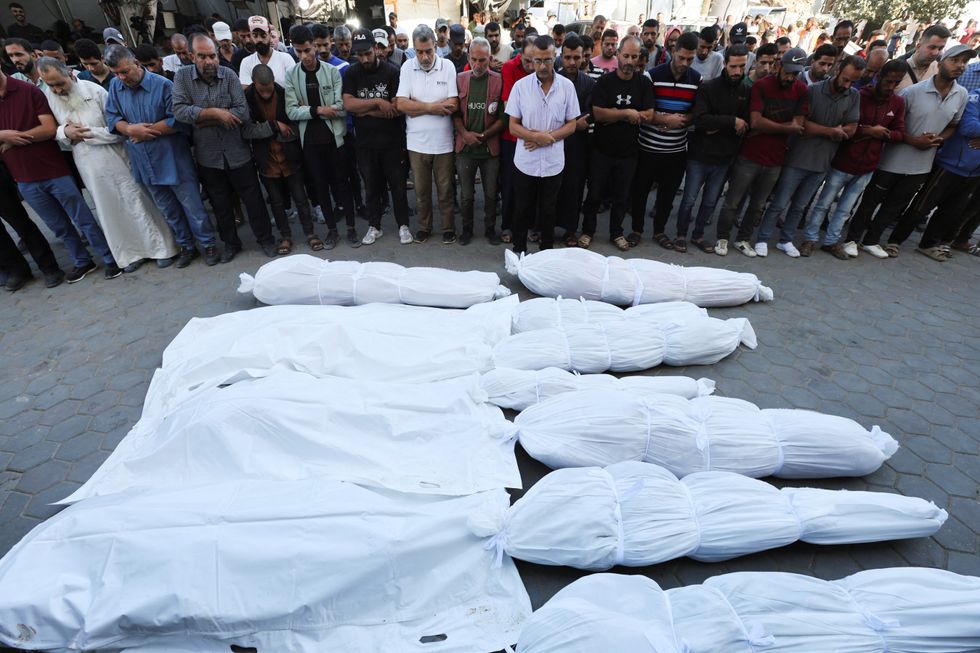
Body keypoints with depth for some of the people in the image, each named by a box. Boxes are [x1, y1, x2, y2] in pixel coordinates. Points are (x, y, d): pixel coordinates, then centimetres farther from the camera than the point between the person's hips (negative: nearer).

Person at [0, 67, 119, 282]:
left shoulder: (28, 91, -5)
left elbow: (50, 129, -12)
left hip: (54, 170, -4)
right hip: (25, 180, 4)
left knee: (83, 219, 2)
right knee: (60, 227, 12)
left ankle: (110, 259, 11)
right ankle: (82, 262, 25)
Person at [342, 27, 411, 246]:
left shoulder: (392, 72, -5)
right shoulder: (351, 74, 3)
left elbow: (397, 109, -14)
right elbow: (348, 104, -10)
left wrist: (364, 110, -10)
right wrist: (378, 102, -17)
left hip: (392, 141, -2)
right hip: (365, 142, 3)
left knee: (398, 185, 6)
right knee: (371, 186, 11)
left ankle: (403, 225, 20)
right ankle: (374, 226, 24)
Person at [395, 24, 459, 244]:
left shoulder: (447, 67, -3)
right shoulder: (407, 67, -1)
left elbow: (453, 105, -12)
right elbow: (401, 104, -10)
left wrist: (418, 105, -11)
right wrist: (433, 106, -14)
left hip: (443, 141, -1)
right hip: (416, 141, 1)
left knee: (445, 189, 9)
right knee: (421, 189, 13)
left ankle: (448, 228, 24)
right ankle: (424, 226, 29)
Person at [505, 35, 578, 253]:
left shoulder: (567, 86, -2)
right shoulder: (521, 85, -4)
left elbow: (571, 125, 0)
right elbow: (513, 126, -4)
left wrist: (547, 138, -15)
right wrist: (536, 136, -21)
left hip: (553, 162, 1)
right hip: (525, 161, 0)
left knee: (548, 210, 12)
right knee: (523, 208, 11)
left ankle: (547, 251, 27)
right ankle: (519, 249, 27)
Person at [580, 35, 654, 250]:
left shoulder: (644, 83, 1)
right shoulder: (604, 82, -4)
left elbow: (648, 115, -8)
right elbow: (598, 113, -16)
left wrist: (612, 115, -14)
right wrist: (627, 114, -17)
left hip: (628, 151, 2)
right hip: (601, 150, -2)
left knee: (622, 196, 11)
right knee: (595, 193, 7)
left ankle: (616, 232, 27)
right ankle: (588, 231, 23)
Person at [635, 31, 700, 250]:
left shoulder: (697, 79, 3)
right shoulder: (654, 75, -7)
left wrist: (682, 120, -11)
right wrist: (665, 119, -18)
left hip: (677, 149, 3)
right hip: (648, 147, -3)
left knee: (668, 193, 11)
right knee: (641, 190, 7)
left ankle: (659, 231, 27)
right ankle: (637, 229, 24)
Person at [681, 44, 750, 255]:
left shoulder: (747, 92, 4)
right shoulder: (708, 88, -8)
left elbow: (745, 125, -3)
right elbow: (700, 119, -21)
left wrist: (719, 127, -16)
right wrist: (731, 122, -19)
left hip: (724, 158, 4)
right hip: (700, 156, -4)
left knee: (710, 202, 12)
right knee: (689, 200, 3)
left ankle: (698, 236, 26)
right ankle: (681, 235, 20)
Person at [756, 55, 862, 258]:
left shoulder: (854, 97, 3)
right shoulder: (813, 91, -9)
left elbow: (850, 130, -2)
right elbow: (802, 124, -16)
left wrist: (816, 130, -10)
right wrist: (831, 131, -15)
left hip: (822, 162, 4)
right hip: (798, 159, -4)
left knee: (799, 206, 13)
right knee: (779, 203, -1)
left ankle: (785, 240, 24)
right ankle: (762, 239, 9)